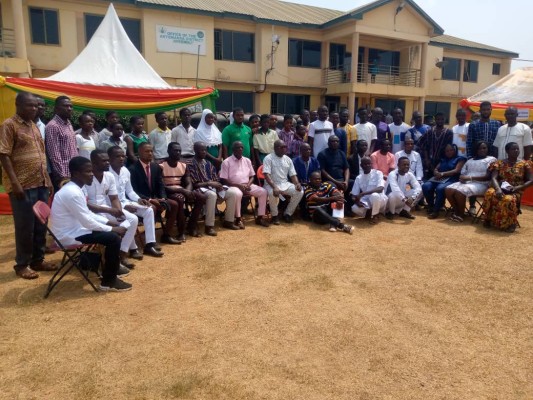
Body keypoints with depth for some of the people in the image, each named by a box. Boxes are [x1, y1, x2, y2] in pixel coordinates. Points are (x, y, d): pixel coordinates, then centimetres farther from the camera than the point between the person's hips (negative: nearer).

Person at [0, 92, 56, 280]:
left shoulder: (34, 125, 16)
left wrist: (47, 179, 16)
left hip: (40, 183, 7)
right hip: (23, 185, -7)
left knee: (41, 225, 12)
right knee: (25, 227, 1)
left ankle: (38, 259, 24)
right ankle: (22, 264, 15)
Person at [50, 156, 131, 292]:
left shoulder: (73, 189, 7)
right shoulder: (72, 193, -24)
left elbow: (88, 214, 14)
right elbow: (87, 222, -24)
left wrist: (109, 222, 6)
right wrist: (112, 229, -14)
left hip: (72, 230, 10)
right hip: (68, 236, -10)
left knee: (112, 233, 12)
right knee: (113, 238, -18)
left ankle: (112, 268, 24)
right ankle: (109, 282, -7)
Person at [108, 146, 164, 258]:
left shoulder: (125, 171, 3)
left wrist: (138, 199, -6)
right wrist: (124, 206, -27)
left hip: (125, 201, 8)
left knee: (148, 210, -7)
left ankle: (149, 244, -6)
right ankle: (132, 248, -15)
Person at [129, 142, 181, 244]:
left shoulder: (156, 167, 8)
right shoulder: (133, 169, -12)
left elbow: (160, 186, 8)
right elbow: (133, 191, -16)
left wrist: (163, 198, -12)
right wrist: (149, 200, -25)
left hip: (154, 198, 7)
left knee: (174, 204, -9)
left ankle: (166, 235, 0)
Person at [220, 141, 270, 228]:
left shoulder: (247, 160, 12)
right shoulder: (226, 162, -4)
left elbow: (252, 176, 15)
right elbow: (223, 180, -9)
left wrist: (248, 185, -8)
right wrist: (238, 185, -18)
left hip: (247, 185, 5)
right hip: (233, 186, -5)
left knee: (263, 191, -14)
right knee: (237, 194, -39)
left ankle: (260, 217, -6)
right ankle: (238, 218, -21)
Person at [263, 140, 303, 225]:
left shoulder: (288, 159, 10)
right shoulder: (268, 158, -7)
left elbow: (293, 175, 10)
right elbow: (266, 175, -18)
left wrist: (297, 184, -12)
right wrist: (274, 187, -32)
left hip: (285, 184, 5)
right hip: (271, 184, -5)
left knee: (299, 192, -18)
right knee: (273, 193, -38)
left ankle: (287, 214, -1)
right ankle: (275, 215, -10)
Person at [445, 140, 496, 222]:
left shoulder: (491, 160, 6)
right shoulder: (470, 160, 25)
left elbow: (488, 177, -7)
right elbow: (462, 174, 18)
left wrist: (470, 177, -15)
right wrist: (462, 178, -9)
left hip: (481, 184, -6)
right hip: (466, 182, 6)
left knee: (460, 191, -33)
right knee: (448, 189, -22)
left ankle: (461, 214, -14)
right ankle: (456, 211, -7)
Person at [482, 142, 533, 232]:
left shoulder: (525, 164, 7)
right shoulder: (499, 163, 7)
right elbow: (493, 178, -6)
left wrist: (518, 187, -15)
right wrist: (498, 189, -26)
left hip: (516, 191, -1)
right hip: (501, 188, 1)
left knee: (508, 200, -38)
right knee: (490, 193, -35)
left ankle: (510, 223, -13)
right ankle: (489, 219, -17)